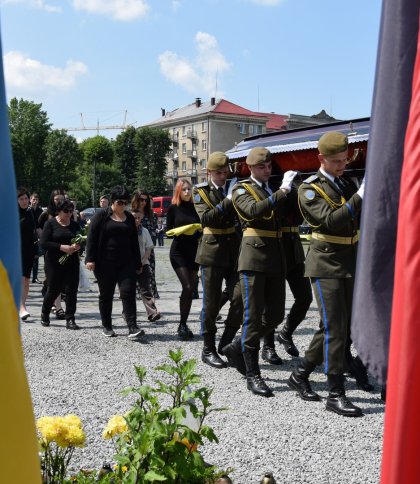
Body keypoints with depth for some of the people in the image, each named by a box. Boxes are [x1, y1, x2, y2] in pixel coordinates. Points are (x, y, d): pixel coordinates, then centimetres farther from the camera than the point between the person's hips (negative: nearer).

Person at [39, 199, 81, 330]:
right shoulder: (50, 223, -1)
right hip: (54, 263, -3)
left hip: (72, 262, 3)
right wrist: (61, 247, -20)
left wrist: (78, 246, -9)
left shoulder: (74, 225, 11)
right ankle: (44, 314, 28)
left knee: (71, 290, -3)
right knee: (53, 290, 3)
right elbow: (43, 243, -9)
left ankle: (70, 319, 4)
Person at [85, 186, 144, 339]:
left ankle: (132, 328, -15)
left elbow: (134, 241, 18)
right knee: (106, 295, 8)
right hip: (105, 263, -3)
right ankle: (106, 326, 21)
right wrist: (90, 259, -13)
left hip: (126, 263, 3)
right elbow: (91, 238, -5)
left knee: (128, 293, -9)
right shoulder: (101, 216, -1)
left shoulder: (129, 218, 13)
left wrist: (138, 263, 16)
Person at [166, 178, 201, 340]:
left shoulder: (195, 207, 10)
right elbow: (168, 231, 2)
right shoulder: (173, 208, 2)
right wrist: (180, 230, -16)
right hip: (178, 251, -4)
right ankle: (182, 325, -6)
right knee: (187, 286, -15)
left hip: (194, 250, 4)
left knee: (190, 288, 4)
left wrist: (198, 229, -8)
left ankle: (183, 325, 14)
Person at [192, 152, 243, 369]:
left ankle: (226, 342, 13)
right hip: (213, 251, -3)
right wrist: (228, 201, -23)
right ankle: (208, 350, 14)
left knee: (240, 297, -5)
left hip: (235, 251, 3)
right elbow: (206, 218, -15)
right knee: (211, 303, 2)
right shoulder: (201, 191, 1)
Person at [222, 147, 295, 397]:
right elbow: (254, 210, -21)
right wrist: (282, 191, -24)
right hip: (254, 257, -6)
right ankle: (253, 375, 4)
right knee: (253, 316, -4)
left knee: (275, 315, 8)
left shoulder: (275, 189, 19)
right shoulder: (241, 189, -1)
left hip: (277, 259, 7)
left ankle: (238, 347, 28)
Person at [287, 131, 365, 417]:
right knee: (335, 327, -8)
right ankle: (336, 394, 0)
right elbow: (331, 220, -22)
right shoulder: (310, 189, -7)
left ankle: (301, 375, 25)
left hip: (351, 263, 7)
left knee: (334, 326, 10)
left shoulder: (347, 182, 13)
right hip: (327, 264, -7)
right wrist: (360, 196, -28)